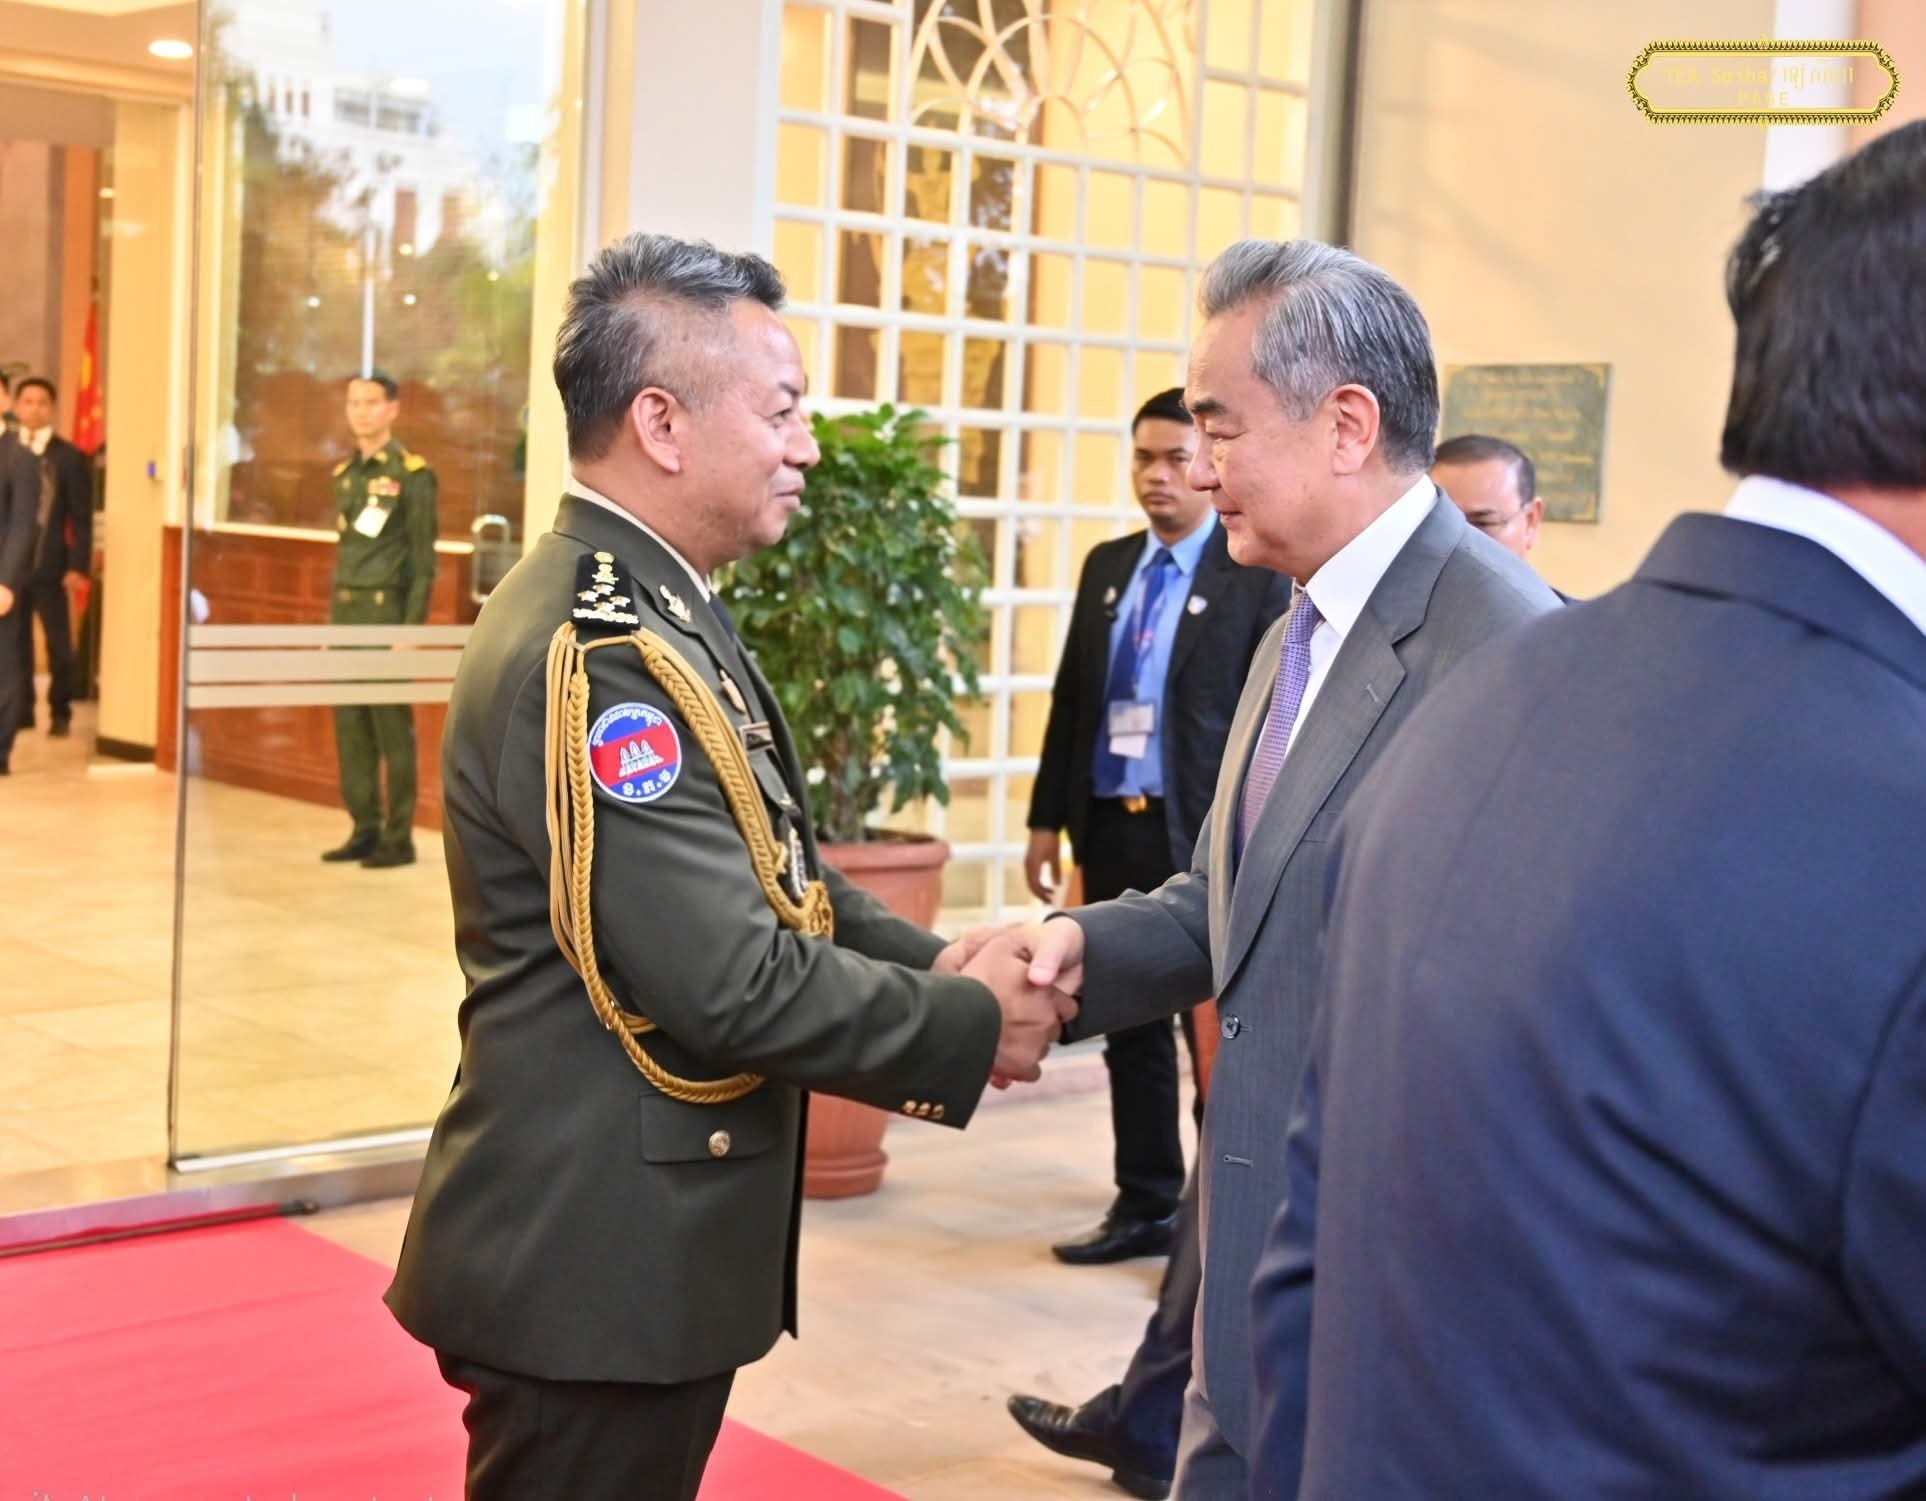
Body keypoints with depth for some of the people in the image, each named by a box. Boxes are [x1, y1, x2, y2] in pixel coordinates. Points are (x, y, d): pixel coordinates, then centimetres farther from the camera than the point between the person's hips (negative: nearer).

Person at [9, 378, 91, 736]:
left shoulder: (69, 457, 0)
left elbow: (81, 519, -2)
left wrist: (78, 566, -9)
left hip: (49, 565, -2)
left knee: (58, 644, 2)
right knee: (15, 643, 6)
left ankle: (60, 711, 14)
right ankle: (21, 710, 15)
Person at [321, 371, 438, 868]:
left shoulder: (412, 474, -6)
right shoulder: (345, 473, 13)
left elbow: (424, 559, -9)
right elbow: (342, 551, 17)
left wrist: (412, 626, -15)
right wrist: (331, 618, 14)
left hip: (387, 612, -7)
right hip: (345, 612, 7)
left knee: (392, 726, -3)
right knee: (349, 725, 8)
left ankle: (399, 837, 3)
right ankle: (364, 828, 16)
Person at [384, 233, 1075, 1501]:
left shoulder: (646, 609, 9)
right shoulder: (596, 653, -24)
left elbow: (768, 875, 13)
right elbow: (731, 982, -26)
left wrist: (933, 960, -3)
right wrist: (969, 1026, -14)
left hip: (634, 1233, 10)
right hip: (595, 1255, -10)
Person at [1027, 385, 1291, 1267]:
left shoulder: (1258, 577, -6)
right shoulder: (1106, 568, 12)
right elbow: (1070, 700, 15)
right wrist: (1049, 818, 11)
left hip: (1203, 834, -6)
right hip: (1110, 828, 6)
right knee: (1130, 1028, 13)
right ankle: (1145, 1206, 24)